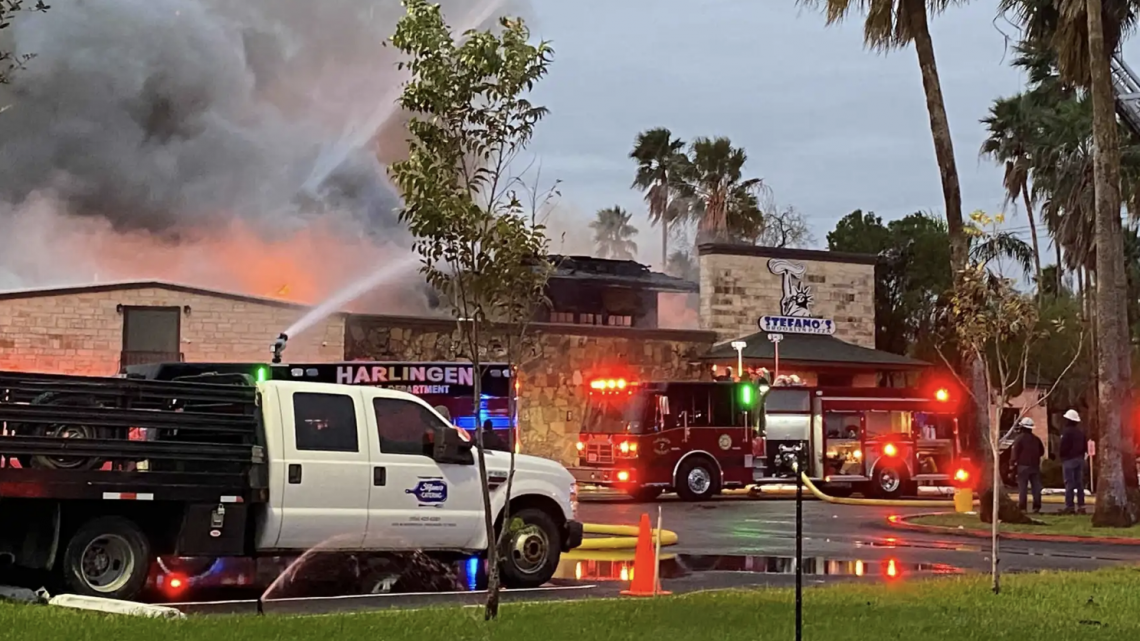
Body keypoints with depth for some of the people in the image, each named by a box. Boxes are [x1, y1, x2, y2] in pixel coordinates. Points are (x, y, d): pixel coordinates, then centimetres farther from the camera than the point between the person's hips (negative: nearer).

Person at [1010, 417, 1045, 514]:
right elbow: (1042, 451, 18)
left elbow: (1014, 453, -14)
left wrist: (1012, 463, -9)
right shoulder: (1036, 439, 11)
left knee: (1022, 487, -3)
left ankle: (1022, 507, -7)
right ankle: (1036, 506, 2)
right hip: (1035, 466, 5)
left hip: (1023, 466, -5)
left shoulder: (1019, 438, -9)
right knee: (1036, 486, 7)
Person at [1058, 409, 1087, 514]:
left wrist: (1061, 457, 0)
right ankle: (1081, 506, 8)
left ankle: (1069, 506, -9)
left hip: (1069, 459, -7)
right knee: (1080, 483, 9)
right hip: (1079, 459, 7)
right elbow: (1085, 446, 14)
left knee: (1069, 483, -6)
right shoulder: (1081, 432, 10)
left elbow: (1063, 447, -16)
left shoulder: (1067, 432, -14)